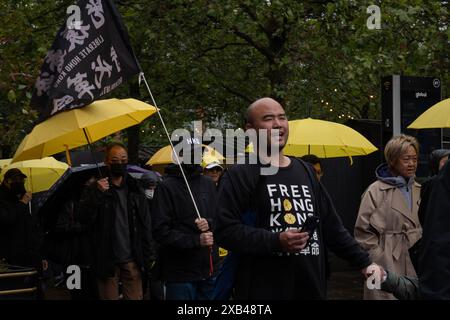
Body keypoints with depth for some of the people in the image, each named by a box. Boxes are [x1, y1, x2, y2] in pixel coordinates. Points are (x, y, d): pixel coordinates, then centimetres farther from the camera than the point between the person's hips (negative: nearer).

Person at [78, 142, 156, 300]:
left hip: (132, 260, 2)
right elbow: (84, 218, -11)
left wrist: (149, 256, 5)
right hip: (106, 261, -2)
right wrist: (97, 194, -23)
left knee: (135, 297, 1)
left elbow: (146, 226, 10)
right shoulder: (95, 189, 2)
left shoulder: (135, 189, 9)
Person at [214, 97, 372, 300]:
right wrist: (276, 241, -22)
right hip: (262, 291, -6)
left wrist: (364, 263, 18)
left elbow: (331, 226, 21)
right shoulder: (239, 175, -4)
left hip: (312, 288, 6)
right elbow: (225, 230, -14)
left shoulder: (305, 171, 17)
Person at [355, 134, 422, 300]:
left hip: (415, 264, 6)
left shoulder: (418, 190, 12)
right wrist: (379, 258, -9)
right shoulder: (376, 191, -7)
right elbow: (363, 230, -6)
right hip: (388, 266, -6)